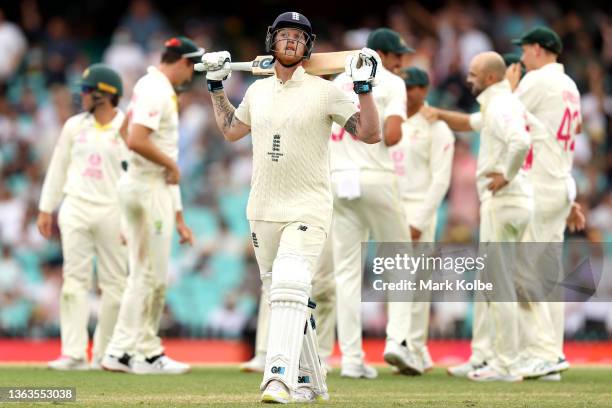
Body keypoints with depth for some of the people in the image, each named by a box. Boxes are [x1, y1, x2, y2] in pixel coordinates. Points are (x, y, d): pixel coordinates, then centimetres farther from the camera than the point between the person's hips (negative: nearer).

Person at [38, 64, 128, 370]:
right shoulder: (75, 126, 10)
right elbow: (58, 168, 15)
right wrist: (46, 209, 12)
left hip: (113, 211, -3)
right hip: (75, 210, 3)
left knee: (114, 284, 0)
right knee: (75, 280, -4)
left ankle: (105, 354, 8)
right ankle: (73, 353, -8)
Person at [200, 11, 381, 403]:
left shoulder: (325, 92, -4)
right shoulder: (258, 91, 12)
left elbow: (371, 134, -7)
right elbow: (231, 130, 29)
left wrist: (364, 86, -16)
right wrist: (216, 87, 25)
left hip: (307, 210, -6)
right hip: (263, 212, 6)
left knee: (289, 289, -22)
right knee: (284, 297, 9)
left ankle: (280, 378, -32)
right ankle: (310, 382, 19)